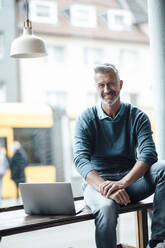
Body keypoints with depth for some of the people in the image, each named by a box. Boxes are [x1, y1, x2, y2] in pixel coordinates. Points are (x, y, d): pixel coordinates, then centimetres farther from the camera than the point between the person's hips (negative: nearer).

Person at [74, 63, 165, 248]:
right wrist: (105, 187, -30)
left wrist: (123, 182, -30)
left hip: (131, 180, 2)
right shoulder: (86, 119, 2)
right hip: (97, 181, -2)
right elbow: (80, 160, -10)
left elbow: (148, 154, -11)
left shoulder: (137, 116, 4)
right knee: (106, 206, -37)